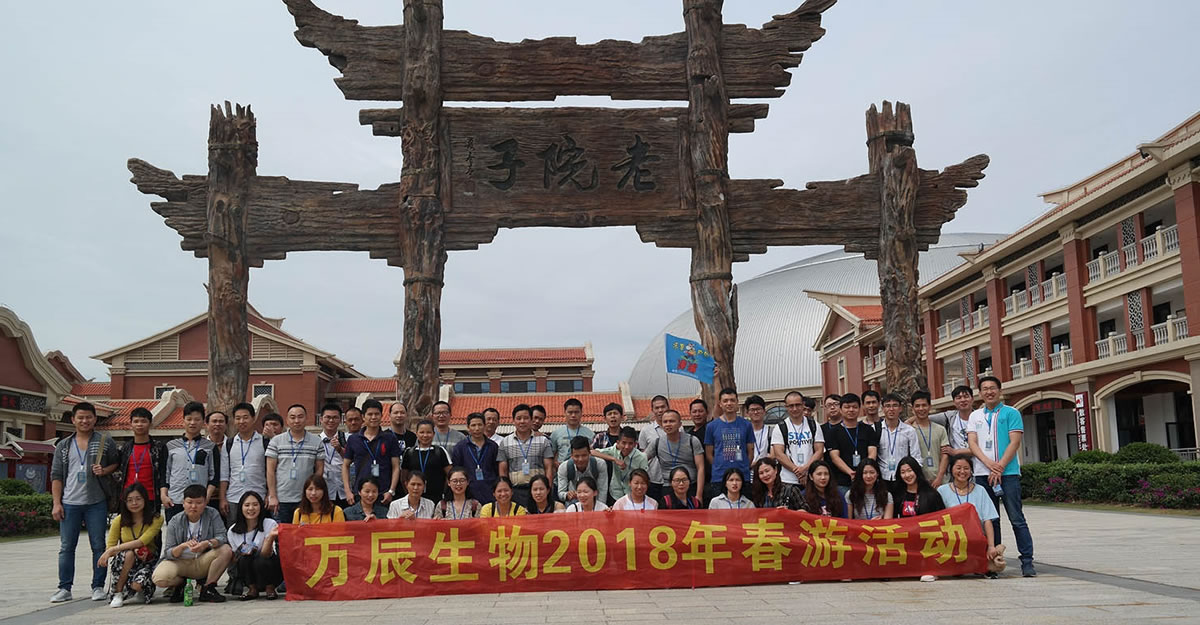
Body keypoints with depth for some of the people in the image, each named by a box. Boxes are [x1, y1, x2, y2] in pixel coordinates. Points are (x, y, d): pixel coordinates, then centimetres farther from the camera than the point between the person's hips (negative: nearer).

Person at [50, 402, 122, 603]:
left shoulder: (105, 442, 5)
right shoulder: (63, 446, 11)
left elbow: (117, 463, 10)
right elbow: (56, 475, 9)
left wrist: (105, 471, -12)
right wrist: (56, 503, 2)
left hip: (97, 503, -2)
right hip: (69, 503, 2)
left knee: (98, 546, 1)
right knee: (66, 547, 4)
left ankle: (98, 587, 8)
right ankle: (64, 588, 11)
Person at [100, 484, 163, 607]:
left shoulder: (156, 519, -10)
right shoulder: (119, 520, -2)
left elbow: (141, 541, -21)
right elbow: (110, 547, -5)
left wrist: (113, 549, -26)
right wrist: (133, 550, -24)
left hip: (148, 560, -1)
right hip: (127, 561, 1)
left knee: (137, 585, -31)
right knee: (129, 554, -35)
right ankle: (117, 593, -17)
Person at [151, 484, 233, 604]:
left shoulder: (213, 515, -5)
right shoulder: (175, 522, -5)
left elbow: (222, 537, -17)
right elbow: (168, 553, -9)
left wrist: (208, 543, -38)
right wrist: (183, 546, -31)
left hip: (203, 563, 0)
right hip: (180, 563, 0)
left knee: (226, 550, -27)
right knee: (159, 579, -31)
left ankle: (208, 588, -9)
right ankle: (180, 584, 7)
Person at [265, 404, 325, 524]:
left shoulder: (316, 442, 4)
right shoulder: (276, 441, 3)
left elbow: (319, 469, 6)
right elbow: (270, 470, 2)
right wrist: (272, 496, -4)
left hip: (306, 500, 0)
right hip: (281, 499, 0)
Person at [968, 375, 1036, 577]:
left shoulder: (1011, 413, 3)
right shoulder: (975, 416, 14)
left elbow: (1014, 442, -5)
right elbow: (972, 443, 4)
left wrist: (1000, 468, -12)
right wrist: (989, 463, -12)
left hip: (1008, 472, -4)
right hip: (983, 474, 4)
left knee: (1017, 518, -5)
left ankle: (1027, 562, -2)